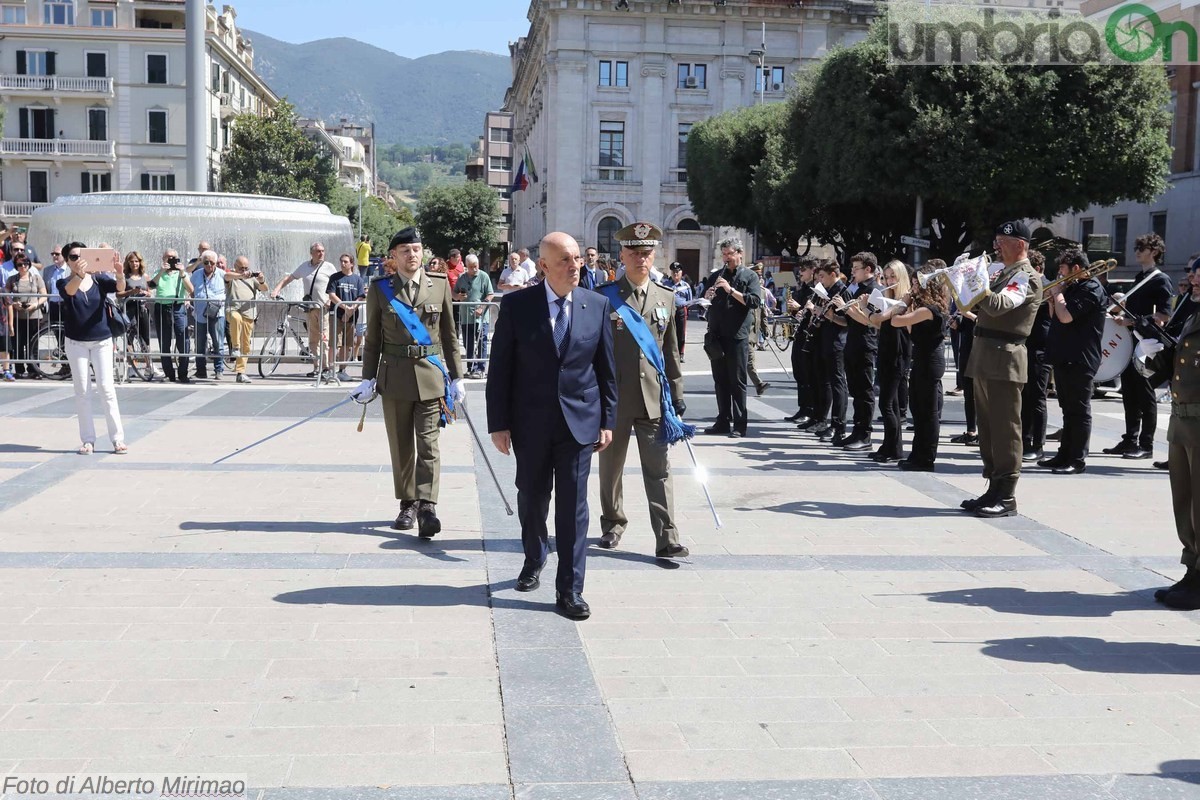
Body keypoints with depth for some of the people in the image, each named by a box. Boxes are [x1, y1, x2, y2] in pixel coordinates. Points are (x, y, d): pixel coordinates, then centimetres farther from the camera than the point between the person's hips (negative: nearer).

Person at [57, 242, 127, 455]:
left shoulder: (99, 279, 0)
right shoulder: (64, 283, -2)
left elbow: (120, 288, -18)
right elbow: (70, 290, -26)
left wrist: (119, 274, -42)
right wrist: (79, 275, -48)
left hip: (102, 341, 0)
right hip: (76, 343, 0)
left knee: (106, 389, -3)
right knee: (82, 391, 4)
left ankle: (117, 439, -1)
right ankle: (88, 440, 8)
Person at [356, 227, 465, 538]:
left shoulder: (439, 284, 4)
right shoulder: (379, 289, 4)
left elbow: (450, 334, 8)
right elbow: (372, 338, 8)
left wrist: (456, 377, 5)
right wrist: (368, 378, 3)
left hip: (431, 375, -1)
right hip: (395, 376, 1)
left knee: (428, 445, -8)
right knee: (401, 446, 9)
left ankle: (427, 507, -11)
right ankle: (407, 505, 22)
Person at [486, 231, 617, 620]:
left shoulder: (597, 305, 0)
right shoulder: (517, 305, -5)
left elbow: (606, 368, 6)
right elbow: (499, 369, -3)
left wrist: (607, 420, 3)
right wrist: (498, 423, -6)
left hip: (579, 422, 0)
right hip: (530, 423, 0)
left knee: (573, 506, -1)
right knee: (531, 500, 15)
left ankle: (569, 589, 7)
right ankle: (534, 560, 41)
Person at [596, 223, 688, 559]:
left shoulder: (666, 298, 9)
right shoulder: (603, 295, -1)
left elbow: (671, 351, 12)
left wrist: (677, 394, 11)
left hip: (653, 397, 2)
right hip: (613, 396, -1)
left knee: (659, 468, -3)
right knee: (611, 466, 13)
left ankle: (666, 538, -4)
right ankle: (613, 523, 32)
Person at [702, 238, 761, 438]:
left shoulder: (749, 276, 1)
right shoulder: (717, 276, 15)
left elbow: (754, 301, -13)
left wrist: (731, 290, -20)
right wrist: (708, 295, -5)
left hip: (737, 336, -5)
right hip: (717, 335, 5)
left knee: (737, 382, -3)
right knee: (720, 380, 9)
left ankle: (739, 425, 0)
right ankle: (723, 421, 16)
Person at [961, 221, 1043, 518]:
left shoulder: (1026, 276, -8)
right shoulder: (1003, 273, 19)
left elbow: (998, 305, -24)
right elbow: (978, 306, 22)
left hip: (1005, 359, -9)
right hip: (985, 359, 9)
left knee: (1004, 430, -6)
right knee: (988, 428, 12)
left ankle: (1006, 497, -2)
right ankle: (994, 490, 20)